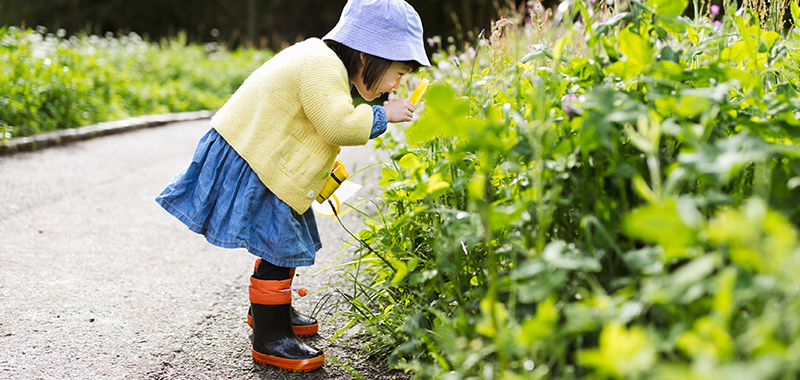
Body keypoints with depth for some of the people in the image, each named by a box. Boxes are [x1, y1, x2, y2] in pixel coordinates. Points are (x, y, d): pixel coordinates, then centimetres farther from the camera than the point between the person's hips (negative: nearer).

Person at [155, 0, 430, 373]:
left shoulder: (318, 56, 12)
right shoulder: (322, 68, -23)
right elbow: (340, 125, -32)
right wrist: (382, 115, -18)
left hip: (256, 157, 11)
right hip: (248, 164, -11)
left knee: (283, 244, 21)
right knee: (277, 247, -8)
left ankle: (269, 310, 40)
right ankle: (269, 340, 2)